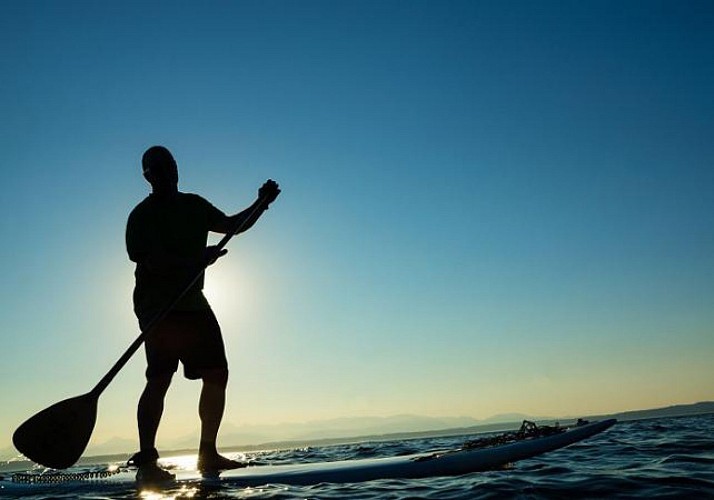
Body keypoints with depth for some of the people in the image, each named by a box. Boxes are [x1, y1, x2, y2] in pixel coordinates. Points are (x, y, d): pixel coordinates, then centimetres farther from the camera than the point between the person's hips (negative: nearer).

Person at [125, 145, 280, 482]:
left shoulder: (195, 205, 16)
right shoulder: (142, 214, -4)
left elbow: (232, 226, 19)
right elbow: (146, 259, -17)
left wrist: (260, 204, 6)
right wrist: (194, 260, -25)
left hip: (193, 303, 7)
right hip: (157, 306, -7)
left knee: (217, 374, 4)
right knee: (159, 379, -14)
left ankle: (208, 454, 14)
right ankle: (146, 461, -5)